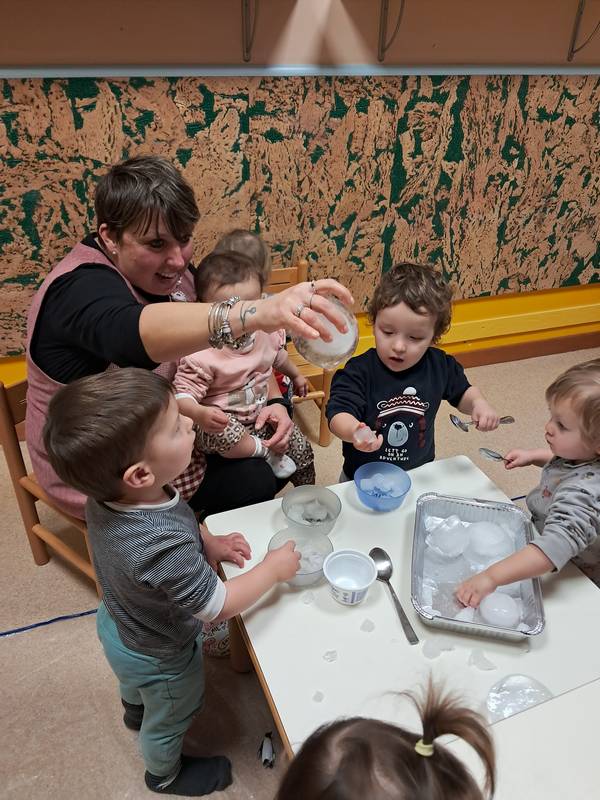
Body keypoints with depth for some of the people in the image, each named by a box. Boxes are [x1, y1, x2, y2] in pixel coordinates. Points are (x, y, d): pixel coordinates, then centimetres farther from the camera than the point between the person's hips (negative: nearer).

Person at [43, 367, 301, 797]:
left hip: (119, 624, 6)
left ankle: (135, 709, 72)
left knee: (138, 680, 39)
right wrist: (273, 568, -20)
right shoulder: (166, 547, -49)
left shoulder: (107, 495, -26)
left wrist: (208, 542, -15)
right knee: (170, 718, 28)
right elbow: (220, 605, -32)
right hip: (160, 656, -6)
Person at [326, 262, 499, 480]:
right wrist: (354, 431, -51)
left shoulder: (439, 366, -7)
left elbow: (461, 392, 13)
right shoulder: (359, 372, -22)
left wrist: (479, 403, -8)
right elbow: (338, 413, -30)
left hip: (420, 472, 3)